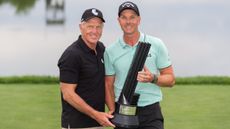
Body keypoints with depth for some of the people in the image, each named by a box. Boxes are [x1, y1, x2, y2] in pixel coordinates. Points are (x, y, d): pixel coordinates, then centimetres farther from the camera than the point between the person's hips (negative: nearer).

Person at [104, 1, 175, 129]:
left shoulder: (156, 44, 1)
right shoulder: (110, 51, 5)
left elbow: (170, 79, 4)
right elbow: (108, 85, 8)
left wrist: (153, 78, -16)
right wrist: (113, 110, -6)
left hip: (151, 113, -1)